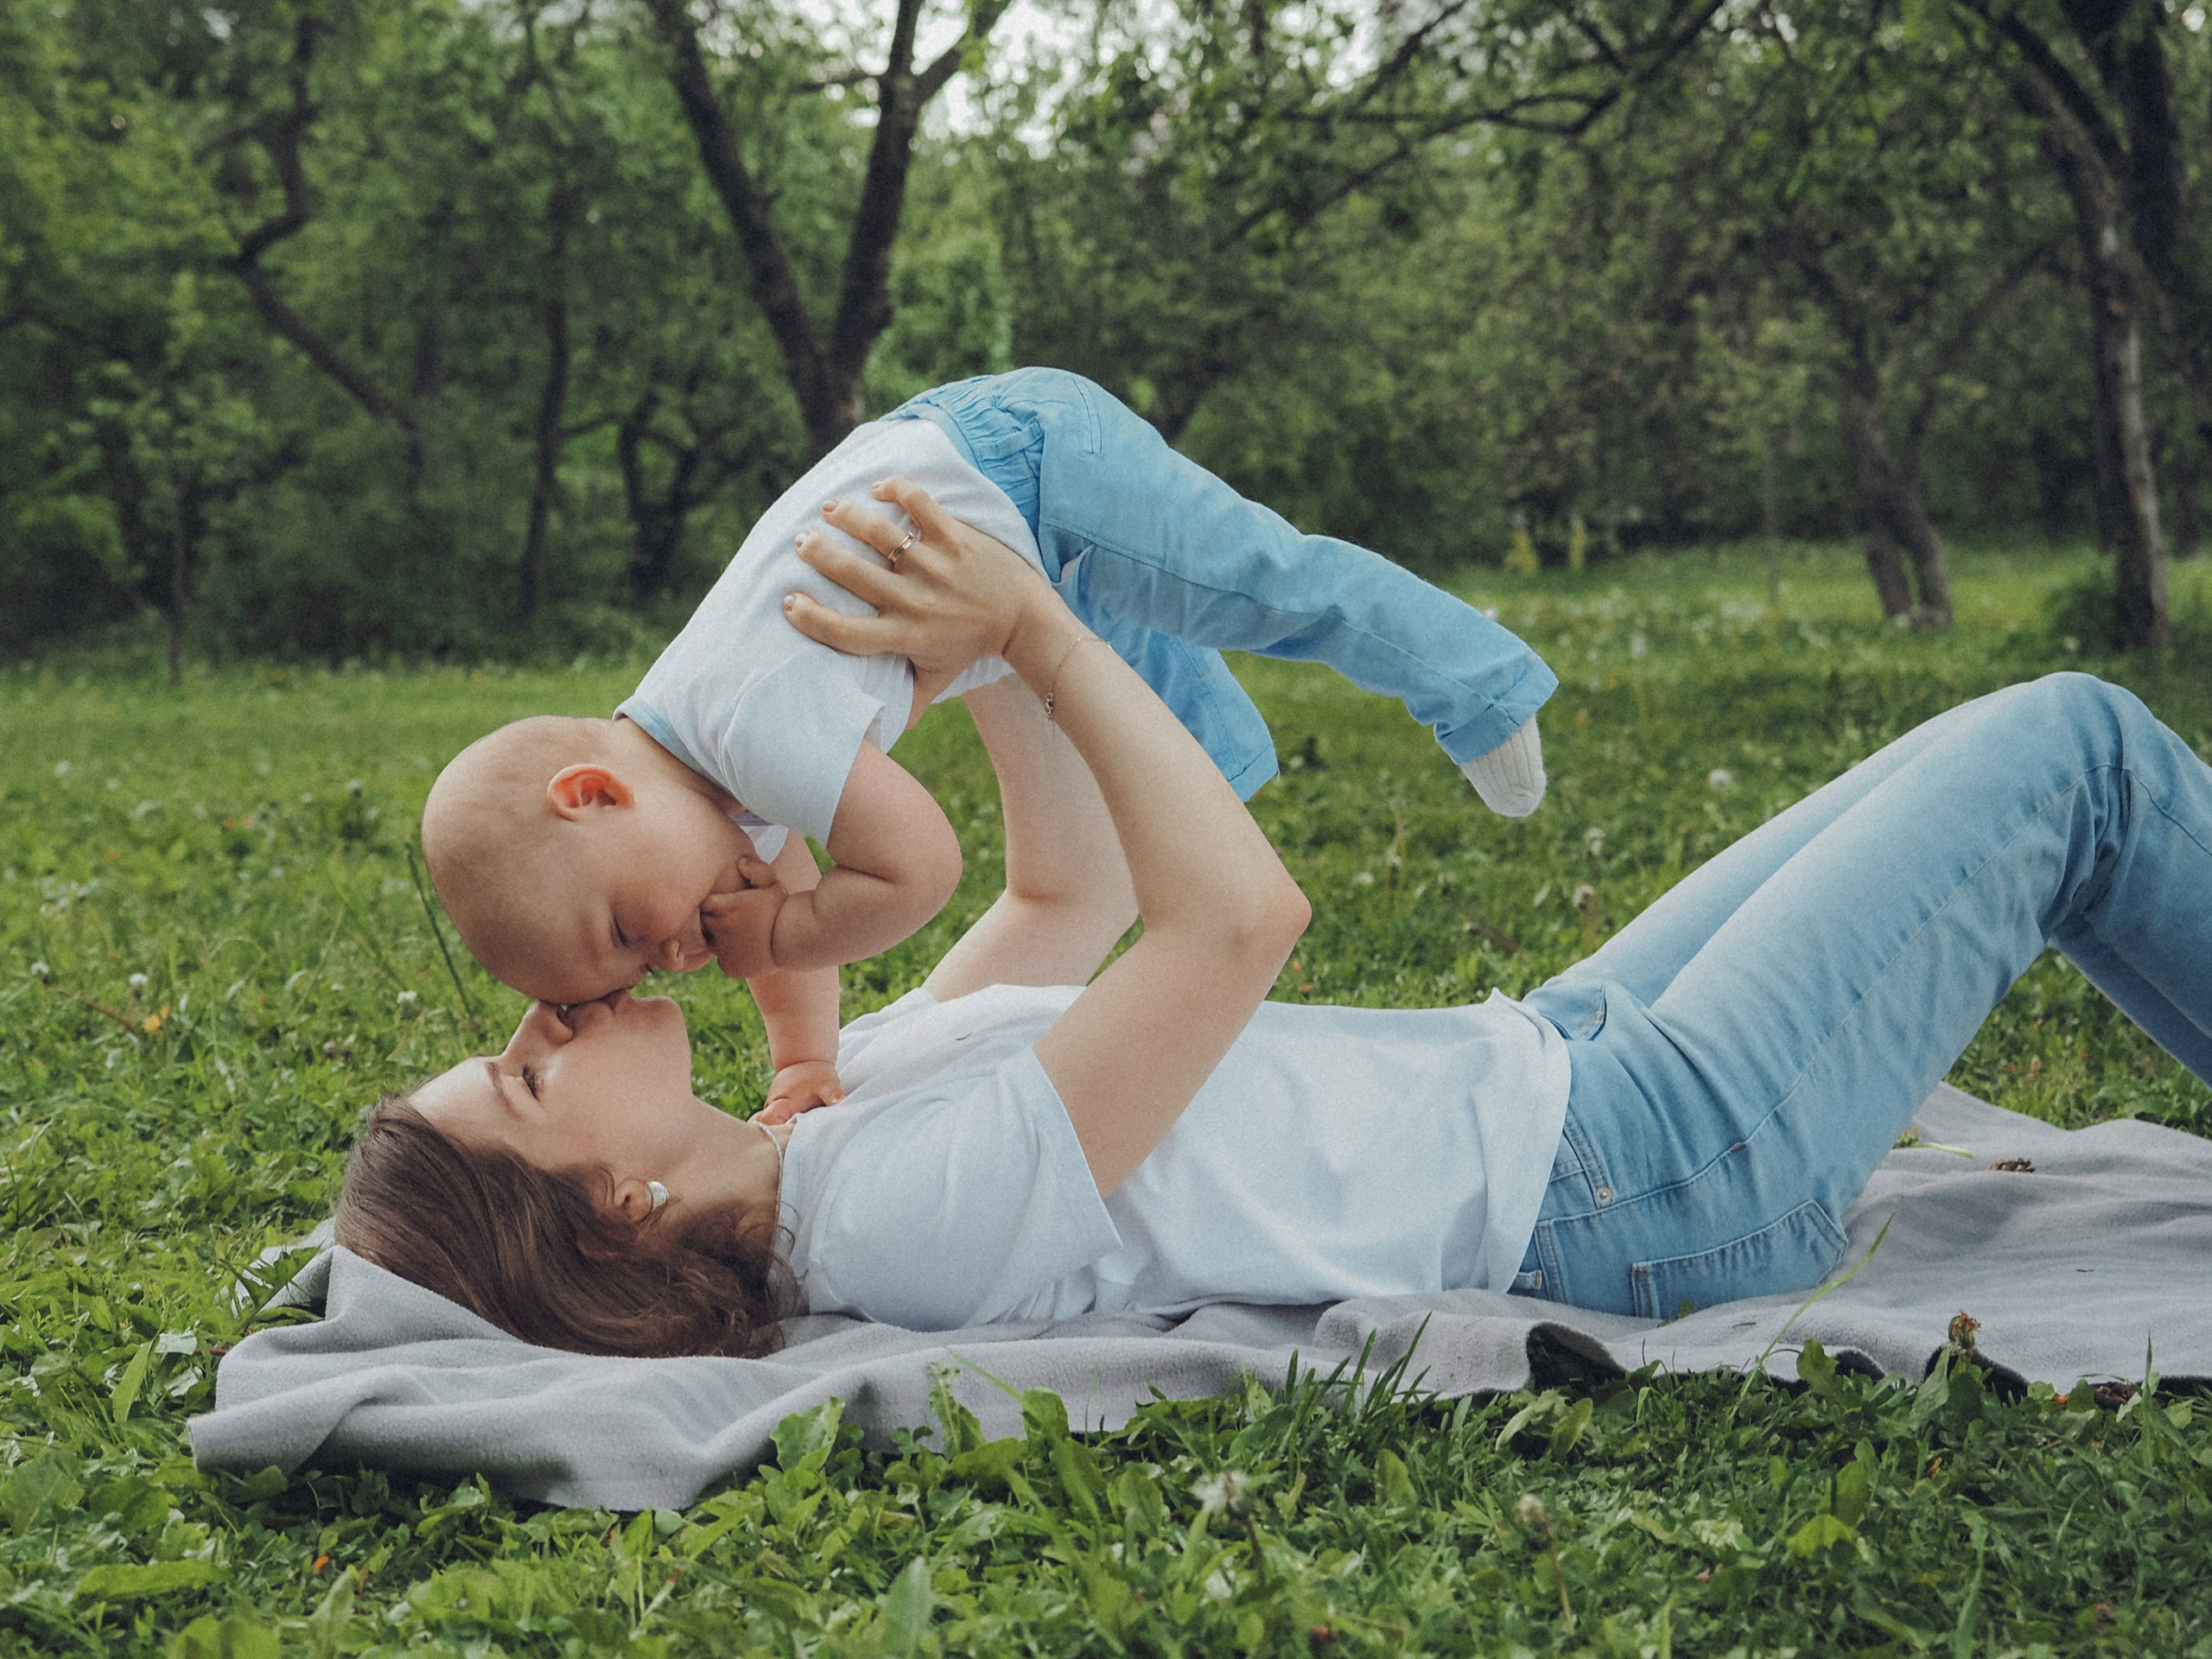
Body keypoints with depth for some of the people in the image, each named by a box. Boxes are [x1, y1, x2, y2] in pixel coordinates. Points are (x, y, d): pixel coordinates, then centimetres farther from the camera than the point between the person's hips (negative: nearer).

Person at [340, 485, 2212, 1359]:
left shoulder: (840, 1107, 0)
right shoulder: (910, 1206, -29)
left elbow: (1070, 890, 13)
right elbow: (1241, 911, -33)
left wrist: (988, 650, 2)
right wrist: (1033, 629, -25)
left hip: (1549, 1063, 9)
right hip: (1657, 1175, -9)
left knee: (2045, 757, 18)